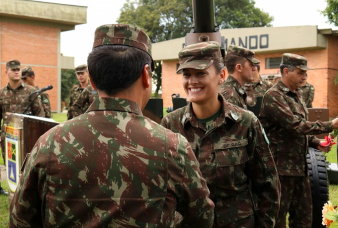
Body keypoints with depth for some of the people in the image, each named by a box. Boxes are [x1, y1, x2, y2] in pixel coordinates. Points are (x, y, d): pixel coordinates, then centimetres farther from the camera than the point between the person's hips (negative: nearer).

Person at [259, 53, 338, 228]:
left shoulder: (297, 95, 13)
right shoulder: (273, 96, -17)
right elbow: (295, 125, -25)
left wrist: (316, 143, 4)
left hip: (300, 165, 9)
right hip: (282, 167, -9)